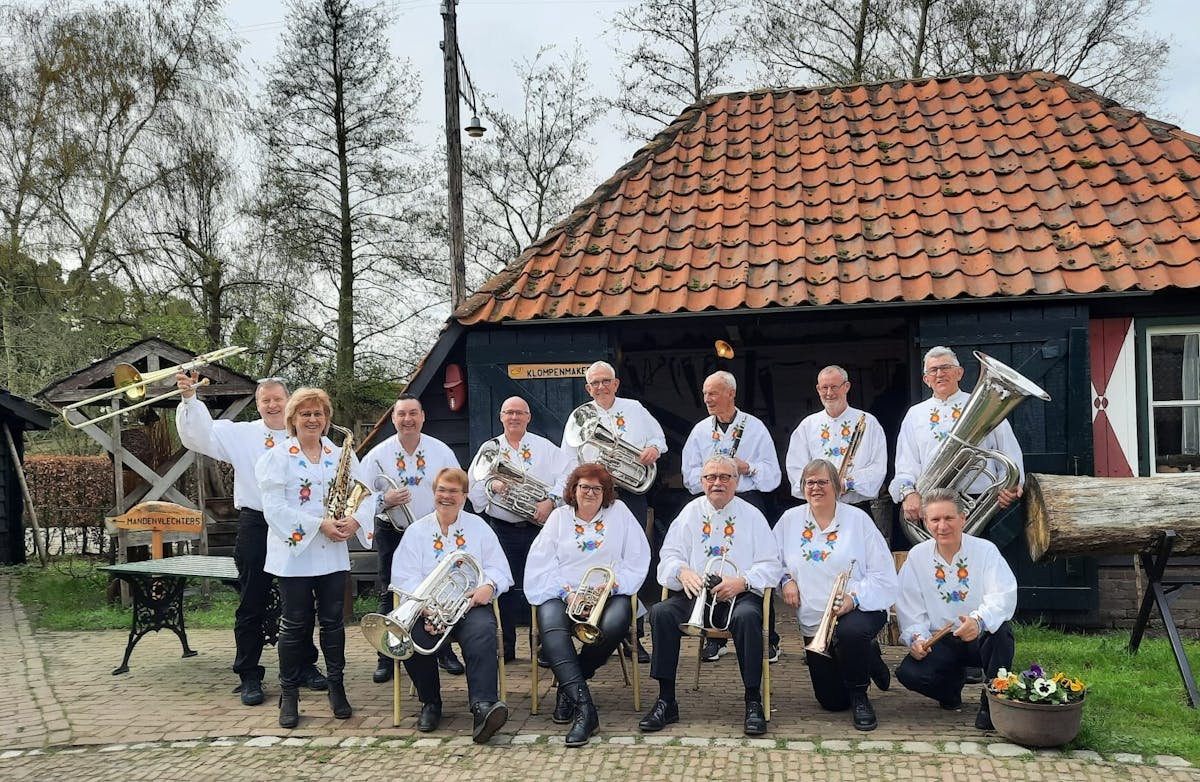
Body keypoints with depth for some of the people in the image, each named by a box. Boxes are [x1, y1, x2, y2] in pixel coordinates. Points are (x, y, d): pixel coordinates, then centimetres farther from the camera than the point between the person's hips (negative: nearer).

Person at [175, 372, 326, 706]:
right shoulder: (241, 434, 4)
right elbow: (198, 435, -6)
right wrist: (189, 398, -19)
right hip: (256, 526, -1)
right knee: (252, 605, 5)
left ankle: (306, 666, 28)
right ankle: (249, 677, 15)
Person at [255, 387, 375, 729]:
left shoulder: (342, 454, 9)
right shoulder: (276, 457, -2)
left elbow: (365, 494, 5)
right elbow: (275, 507, -12)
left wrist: (355, 521, -16)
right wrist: (320, 525, -18)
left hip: (333, 554, 3)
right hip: (294, 552, -3)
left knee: (333, 621, 9)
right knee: (294, 623, 4)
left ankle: (336, 687, 21)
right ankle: (288, 694, 15)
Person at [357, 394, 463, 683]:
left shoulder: (441, 451, 2)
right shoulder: (377, 455, -1)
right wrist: (385, 500, -21)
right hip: (393, 534, -1)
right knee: (390, 596, 3)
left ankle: (445, 652, 20)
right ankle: (386, 657, 13)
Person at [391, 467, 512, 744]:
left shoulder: (479, 527, 16)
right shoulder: (416, 531, 14)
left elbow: (500, 569, 9)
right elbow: (403, 578, 1)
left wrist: (489, 586, -16)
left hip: (471, 606, 0)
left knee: (482, 633, -34)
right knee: (413, 638, -30)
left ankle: (483, 707, -44)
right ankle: (430, 703, -5)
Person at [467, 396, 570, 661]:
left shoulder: (545, 447, 6)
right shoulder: (489, 448, 11)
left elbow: (567, 476, -4)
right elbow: (473, 485, 3)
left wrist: (551, 501, -17)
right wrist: (491, 485, -17)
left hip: (539, 527, -1)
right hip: (503, 529, 1)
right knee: (505, 587, 2)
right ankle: (505, 647, 14)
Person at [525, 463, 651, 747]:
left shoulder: (619, 513, 13)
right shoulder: (559, 517, 14)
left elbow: (637, 561, 5)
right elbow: (540, 566, 4)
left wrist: (613, 585, -12)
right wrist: (567, 593, -11)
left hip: (608, 593, 0)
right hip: (562, 593, 0)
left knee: (615, 622, -34)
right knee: (550, 623, -33)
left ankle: (569, 686, -9)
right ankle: (585, 709, -38)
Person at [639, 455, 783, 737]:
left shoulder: (752, 516, 9)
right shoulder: (690, 513, 13)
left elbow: (771, 565, 3)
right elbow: (669, 557, 8)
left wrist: (742, 582, -17)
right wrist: (682, 572, -17)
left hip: (738, 594, -2)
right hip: (694, 593, 2)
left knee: (747, 616, -36)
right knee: (661, 612, -27)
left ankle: (754, 702, -22)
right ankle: (666, 701, -18)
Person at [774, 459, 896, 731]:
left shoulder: (857, 519, -4)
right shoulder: (790, 520, 5)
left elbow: (883, 573, -8)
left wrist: (854, 597, -22)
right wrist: (786, 579, -7)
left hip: (860, 610, -4)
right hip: (814, 622, 4)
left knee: (849, 631, -41)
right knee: (831, 700, 6)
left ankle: (859, 697, -11)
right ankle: (868, 658, 36)